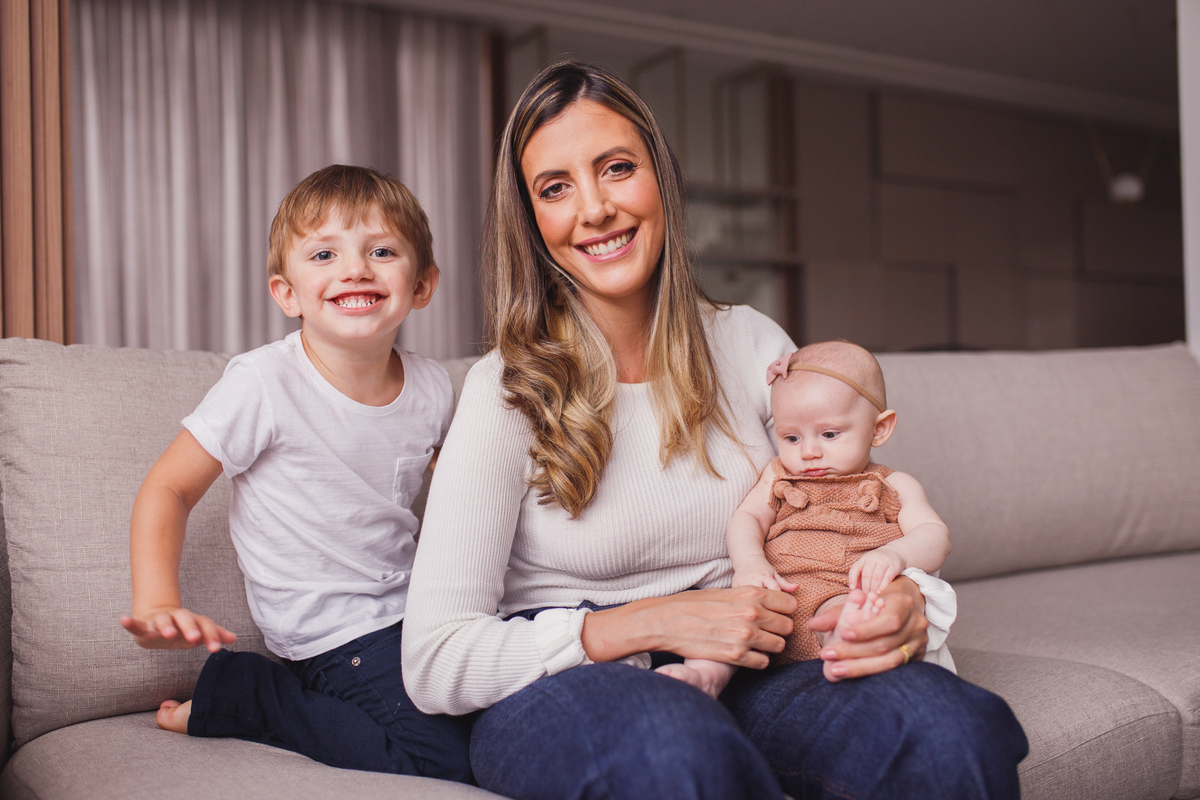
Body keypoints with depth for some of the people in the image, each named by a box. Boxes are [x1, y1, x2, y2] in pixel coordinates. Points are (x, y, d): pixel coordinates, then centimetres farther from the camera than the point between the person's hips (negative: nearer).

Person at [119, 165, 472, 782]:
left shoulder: (432, 388, -3)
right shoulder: (264, 385, -19)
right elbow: (168, 489, -13)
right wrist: (158, 604, -25)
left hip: (409, 606, 6)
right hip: (335, 634, -6)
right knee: (447, 759, -18)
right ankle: (230, 697, -4)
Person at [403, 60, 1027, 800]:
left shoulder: (754, 348, 2)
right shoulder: (508, 391, -9)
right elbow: (434, 663, -13)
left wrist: (907, 603, -15)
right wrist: (653, 623, -21)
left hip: (735, 677, 3)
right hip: (557, 686, -2)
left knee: (952, 725, -27)